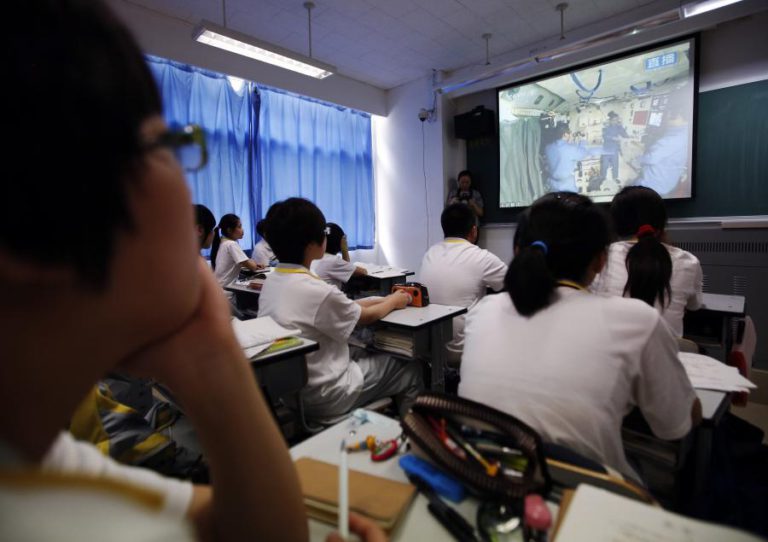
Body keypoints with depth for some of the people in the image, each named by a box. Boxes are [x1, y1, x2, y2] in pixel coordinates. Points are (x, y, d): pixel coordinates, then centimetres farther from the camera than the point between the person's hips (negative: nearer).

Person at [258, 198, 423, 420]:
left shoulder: (271, 282, -2)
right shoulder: (316, 291, -28)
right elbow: (365, 317, -8)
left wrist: (384, 299, 9)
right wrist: (394, 301, 10)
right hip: (325, 397, -8)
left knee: (368, 353, 25)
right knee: (411, 370, 9)